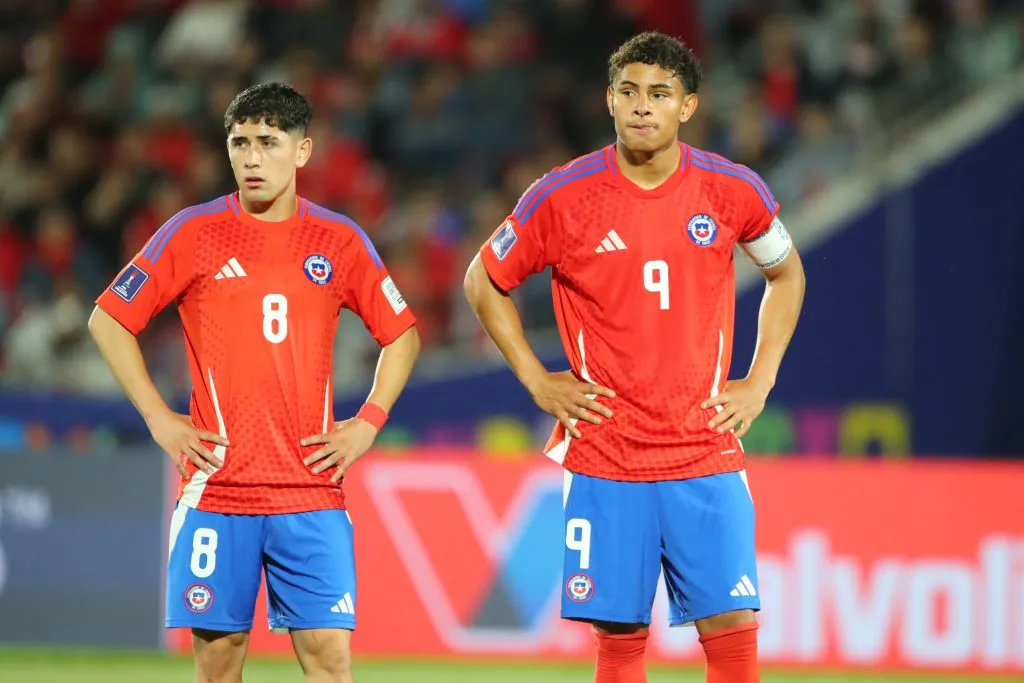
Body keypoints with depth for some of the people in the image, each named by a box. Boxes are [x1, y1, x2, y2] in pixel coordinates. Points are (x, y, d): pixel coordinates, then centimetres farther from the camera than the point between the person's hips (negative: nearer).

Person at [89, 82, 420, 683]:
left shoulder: (341, 240, 6)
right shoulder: (194, 233, 2)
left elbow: (402, 335, 17)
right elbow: (109, 319, 7)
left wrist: (368, 423, 4)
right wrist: (158, 417, 0)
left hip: (312, 490, 0)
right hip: (217, 489, 0)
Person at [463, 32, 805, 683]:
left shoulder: (732, 190, 0)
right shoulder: (563, 196, -4)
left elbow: (786, 273, 19)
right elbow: (484, 281, 10)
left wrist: (759, 382, 9)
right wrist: (537, 380, 3)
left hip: (707, 454, 1)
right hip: (604, 463, -1)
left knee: (732, 629, -7)